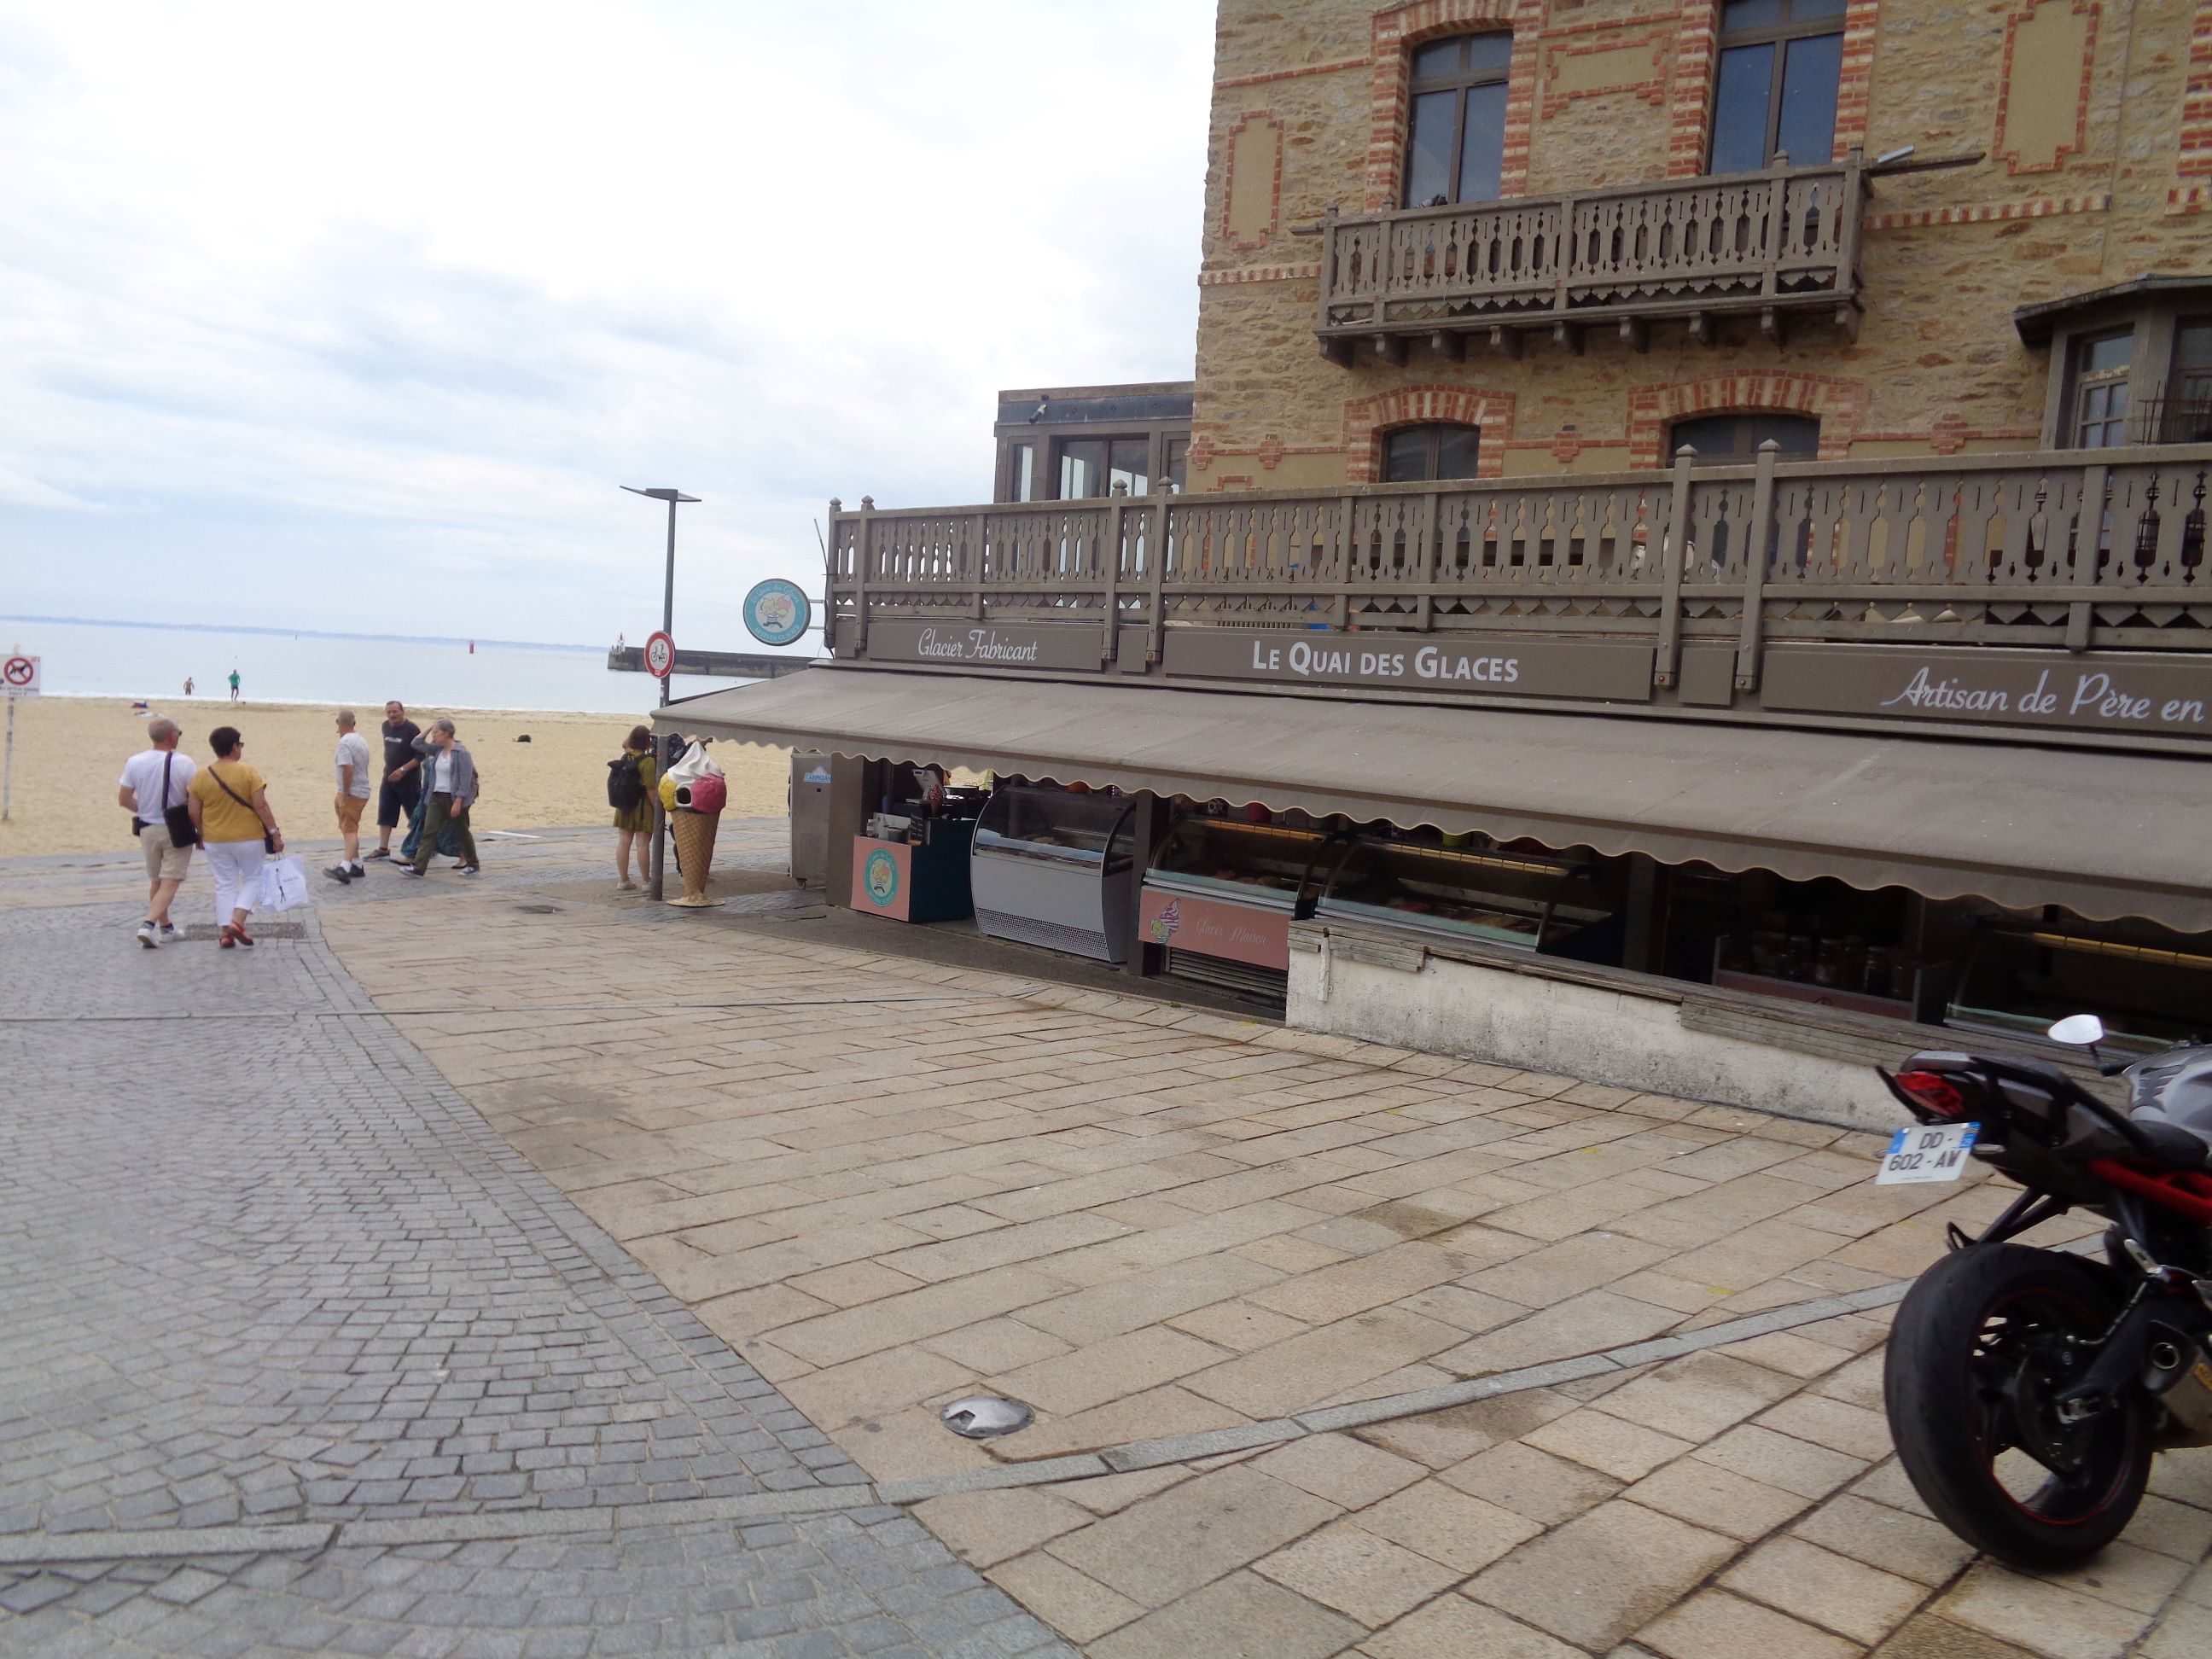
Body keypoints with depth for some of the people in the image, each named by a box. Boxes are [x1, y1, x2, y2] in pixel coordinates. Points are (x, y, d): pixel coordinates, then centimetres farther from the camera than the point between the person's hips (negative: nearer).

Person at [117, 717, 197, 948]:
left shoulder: (134, 762, -3)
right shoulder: (183, 763, -14)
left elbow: (123, 798, 2)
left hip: (148, 829, 4)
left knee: (155, 881, 19)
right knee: (170, 882, -2)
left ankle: (166, 927, 29)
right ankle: (149, 924, -19)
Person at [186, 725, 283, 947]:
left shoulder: (202, 776, -1)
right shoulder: (248, 772, -11)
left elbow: (194, 813, 2)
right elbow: (261, 806, -15)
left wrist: (202, 835, 18)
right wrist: (274, 832, -8)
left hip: (215, 840, 3)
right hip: (248, 837, -3)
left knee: (224, 884, 11)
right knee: (252, 880, 12)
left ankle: (226, 933, 9)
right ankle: (237, 921, -7)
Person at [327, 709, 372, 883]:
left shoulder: (345, 742, -17)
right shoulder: (362, 740, 12)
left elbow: (348, 769, -26)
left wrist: (345, 793, -20)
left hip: (351, 792, -9)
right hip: (363, 790, 9)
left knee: (350, 830, -16)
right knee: (350, 829, 18)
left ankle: (344, 868, -24)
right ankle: (356, 865, 23)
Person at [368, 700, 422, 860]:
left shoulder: (412, 729, -14)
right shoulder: (386, 726, 7)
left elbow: (421, 755, -16)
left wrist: (403, 770, -21)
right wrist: (388, 767, 14)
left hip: (409, 780, -7)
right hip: (389, 777, 7)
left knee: (417, 816, -1)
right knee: (385, 814, 5)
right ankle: (383, 849, 9)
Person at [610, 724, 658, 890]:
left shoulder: (623, 757, 5)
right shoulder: (647, 761, -17)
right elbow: (650, 789, -19)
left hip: (624, 807, 7)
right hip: (642, 808, -7)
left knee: (623, 842, 8)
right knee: (642, 844, -2)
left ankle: (623, 879, 13)